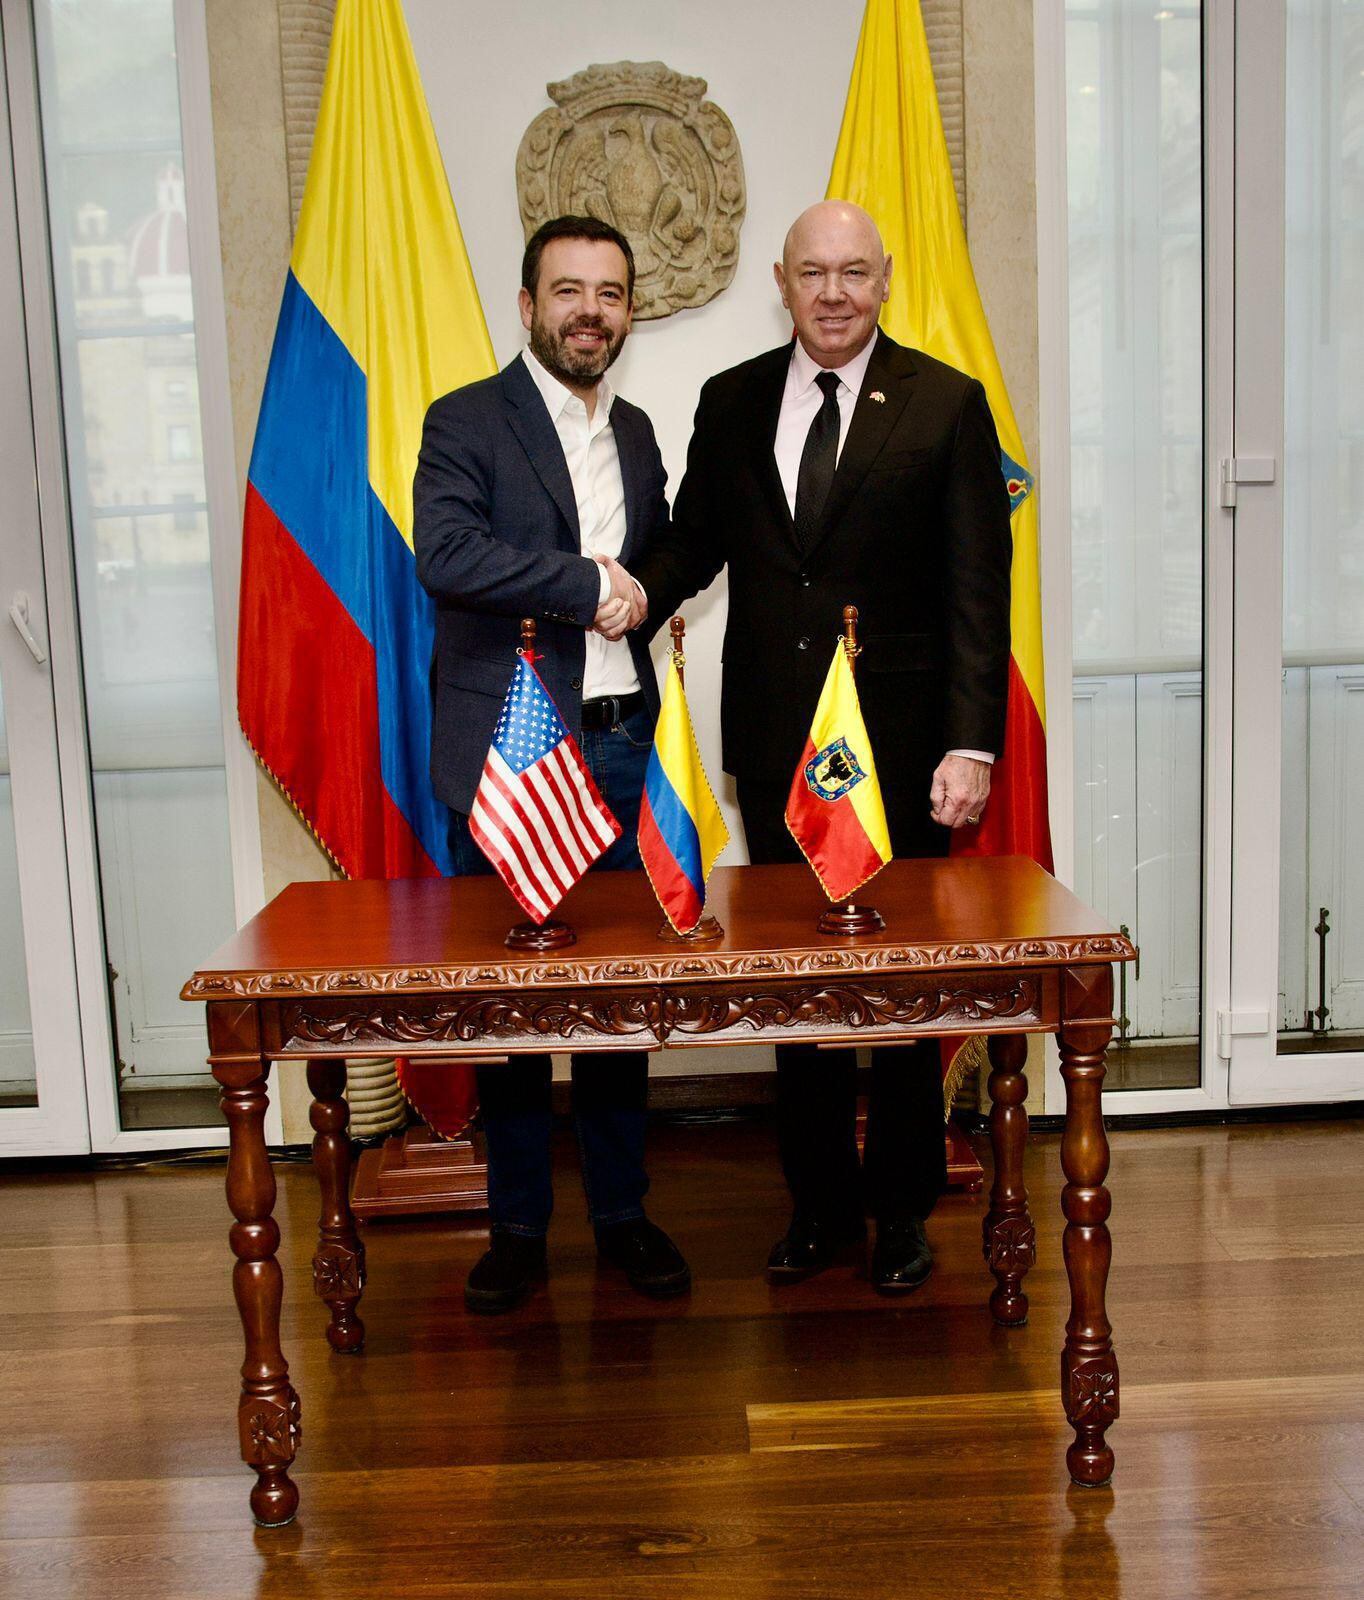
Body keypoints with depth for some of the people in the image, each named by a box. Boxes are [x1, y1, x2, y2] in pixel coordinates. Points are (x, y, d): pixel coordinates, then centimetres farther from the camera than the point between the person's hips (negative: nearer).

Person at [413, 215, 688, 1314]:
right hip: (506, 750, -4)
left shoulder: (637, 432, 17)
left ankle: (623, 1212, 24)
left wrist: (638, 600, 8)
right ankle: (519, 1225, 19)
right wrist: (592, 585, -15)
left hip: (620, 743, 5)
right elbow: (445, 554, -19)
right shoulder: (465, 423, -2)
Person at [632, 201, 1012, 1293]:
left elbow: (977, 590, -5)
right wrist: (638, 592, -9)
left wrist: (971, 743, -13)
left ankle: (903, 1206, 25)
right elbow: (696, 538, 13)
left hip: (900, 743, -3)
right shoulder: (731, 403, 9)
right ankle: (821, 1200, 26)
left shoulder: (948, 404, -1)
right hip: (774, 746, 3)